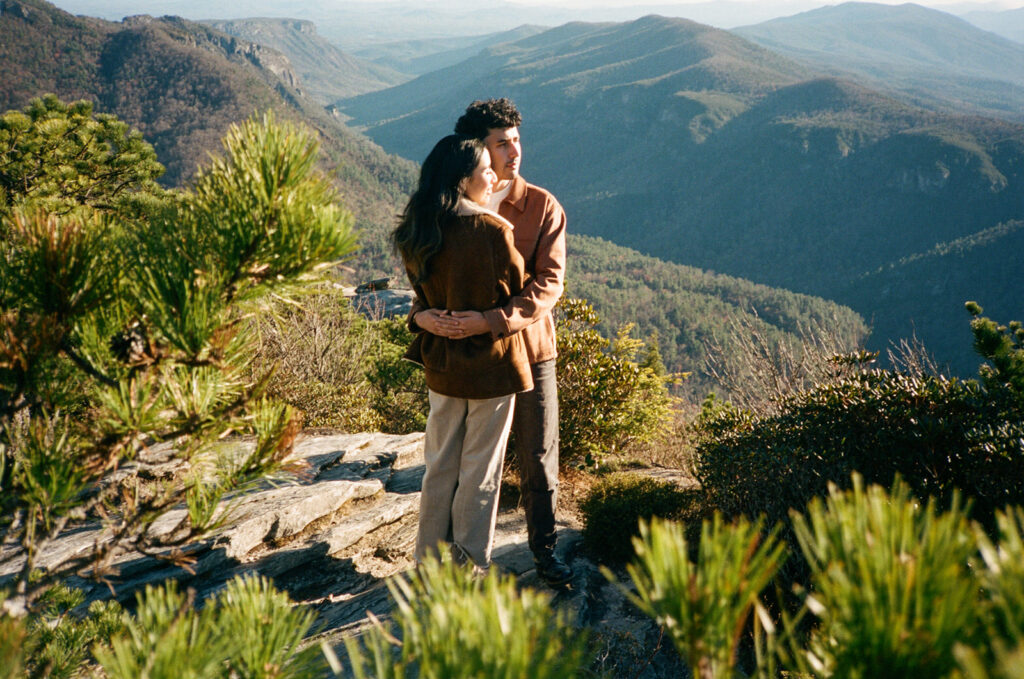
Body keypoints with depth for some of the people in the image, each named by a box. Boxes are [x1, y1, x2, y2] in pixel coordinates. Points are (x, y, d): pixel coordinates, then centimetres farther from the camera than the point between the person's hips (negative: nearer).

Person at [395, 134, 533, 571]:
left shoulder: (416, 236, -3)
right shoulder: (493, 231, -20)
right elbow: (516, 293, -7)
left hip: (441, 364, 5)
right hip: (490, 366, -5)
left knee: (440, 466, 18)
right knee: (480, 473, 8)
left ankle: (430, 561, 28)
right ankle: (469, 569, 18)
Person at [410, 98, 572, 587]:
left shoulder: (542, 207, -6)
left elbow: (549, 283, -16)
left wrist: (492, 320, -30)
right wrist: (421, 314, -23)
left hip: (528, 349, -1)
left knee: (539, 460, 8)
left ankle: (544, 549, 27)